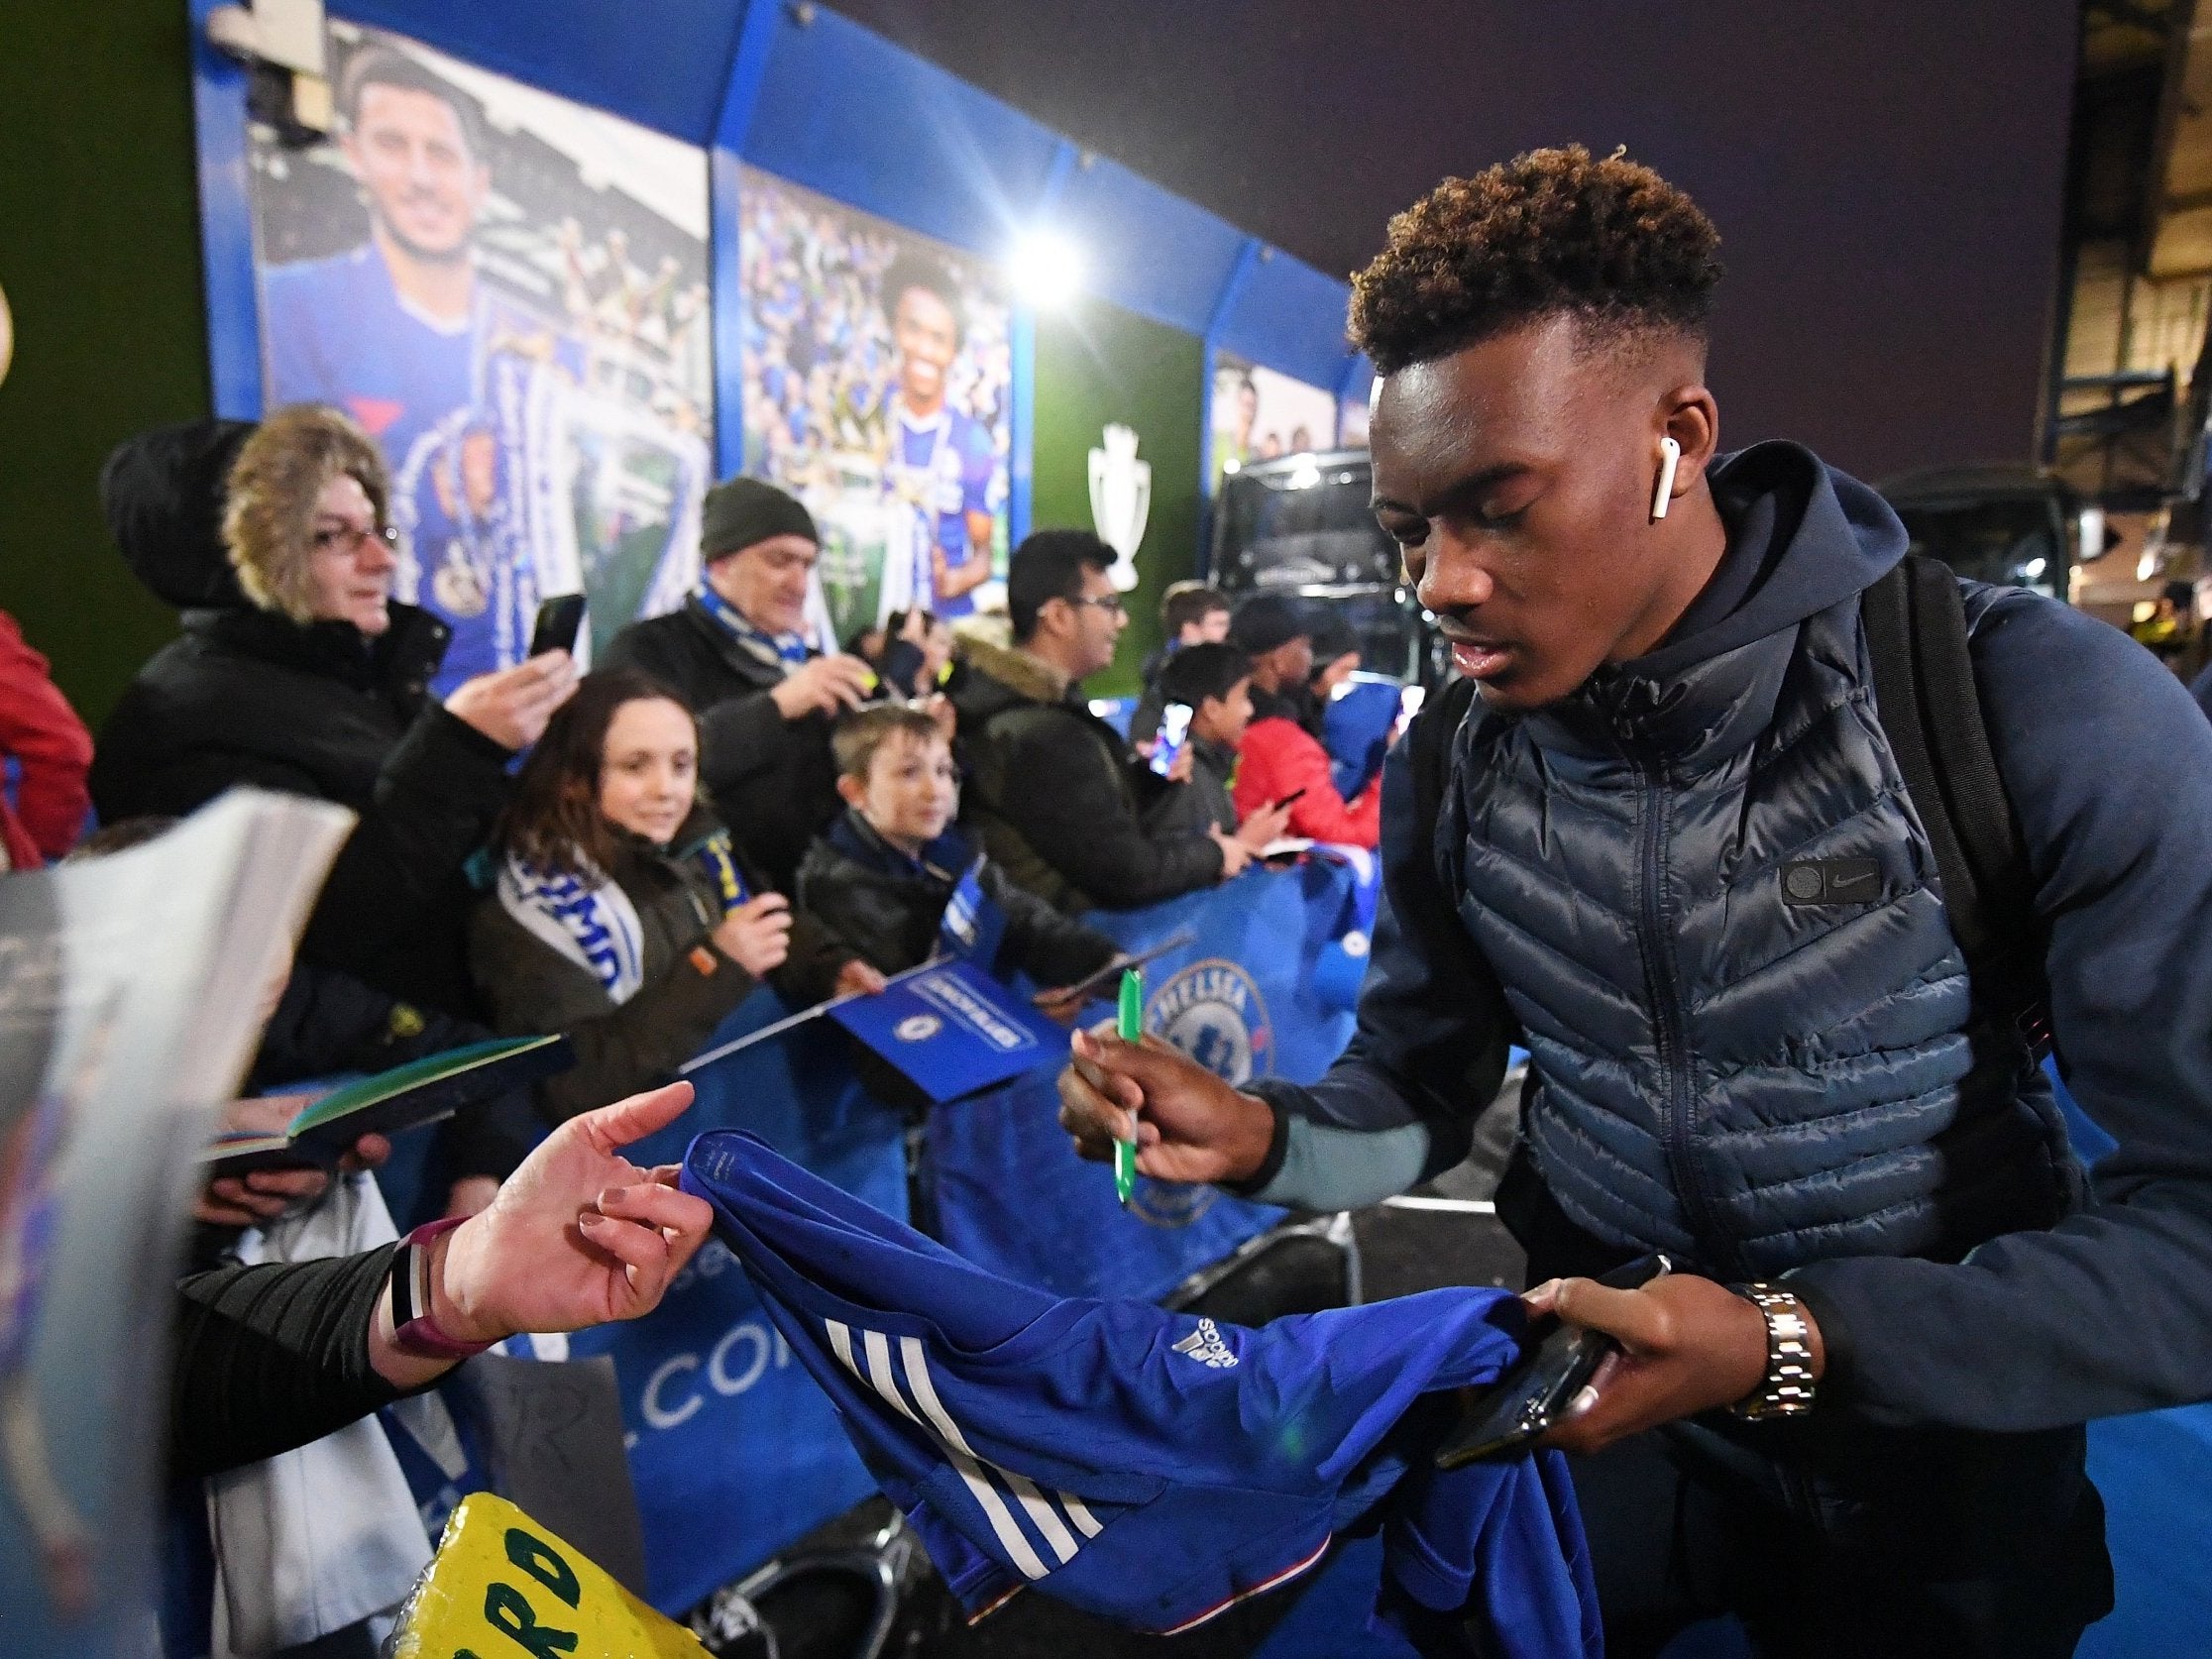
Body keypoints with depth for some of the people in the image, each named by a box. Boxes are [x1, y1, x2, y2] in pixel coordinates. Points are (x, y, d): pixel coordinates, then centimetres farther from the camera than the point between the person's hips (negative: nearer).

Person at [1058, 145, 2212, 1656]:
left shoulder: (2044, 714, -23)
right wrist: (1260, 1135, -22)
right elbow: (1422, 1085, -1)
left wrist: (1798, 1346, -33)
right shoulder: (1448, 765, -9)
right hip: (1595, 1392, 3)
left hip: (1938, 1435, -2)